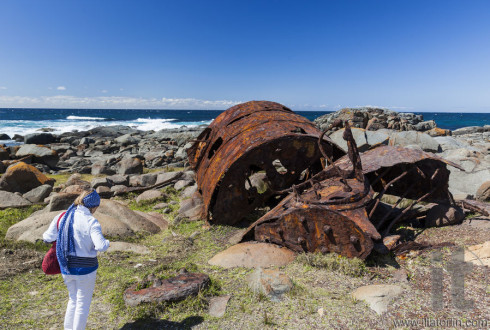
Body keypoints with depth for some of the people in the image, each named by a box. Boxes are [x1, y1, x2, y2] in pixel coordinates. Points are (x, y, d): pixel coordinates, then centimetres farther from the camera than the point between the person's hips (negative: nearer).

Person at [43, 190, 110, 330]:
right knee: (83, 303, 13)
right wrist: (106, 242, -6)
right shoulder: (91, 222, -21)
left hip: (66, 267, 6)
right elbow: (101, 246, -28)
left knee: (73, 300, 25)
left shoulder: (61, 217, -4)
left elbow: (48, 237, 6)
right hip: (85, 268, -6)